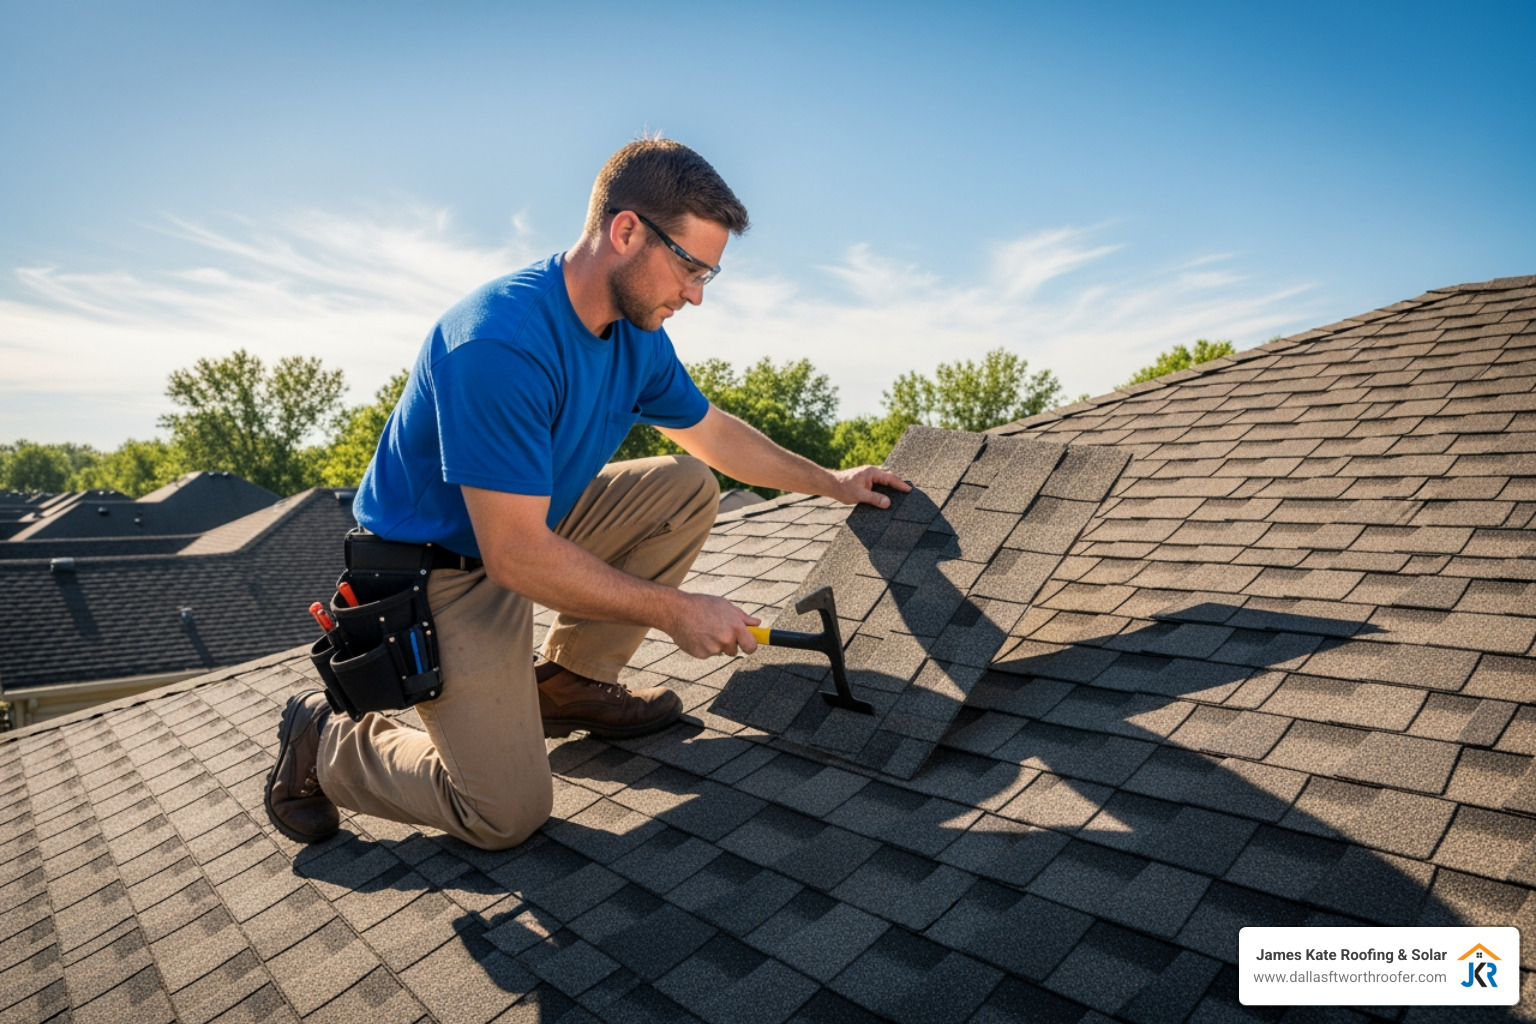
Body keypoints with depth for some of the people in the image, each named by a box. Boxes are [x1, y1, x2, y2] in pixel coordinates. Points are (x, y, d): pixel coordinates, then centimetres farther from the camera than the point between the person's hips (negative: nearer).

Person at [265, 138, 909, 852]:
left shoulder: (638, 335, -6)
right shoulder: (501, 343, -33)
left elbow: (713, 433, 11)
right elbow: (516, 556, -32)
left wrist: (830, 483, 13)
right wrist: (674, 611, -25)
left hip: (533, 527, 8)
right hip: (438, 572, -8)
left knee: (690, 489, -3)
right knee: (509, 813, -10)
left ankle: (569, 683, 7)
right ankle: (325, 739, 15)